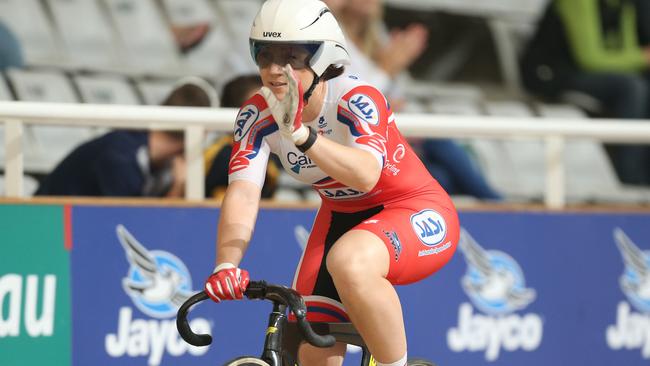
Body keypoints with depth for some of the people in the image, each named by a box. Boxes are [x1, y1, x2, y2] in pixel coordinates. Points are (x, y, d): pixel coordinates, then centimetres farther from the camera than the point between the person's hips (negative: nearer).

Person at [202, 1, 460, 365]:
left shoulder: (357, 100, -27)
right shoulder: (258, 116, -12)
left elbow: (366, 174, -45)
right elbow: (243, 192, -24)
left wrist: (301, 135, -61)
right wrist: (226, 265, -42)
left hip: (415, 213, -6)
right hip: (342, 219, 6)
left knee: (349, 261, -38)